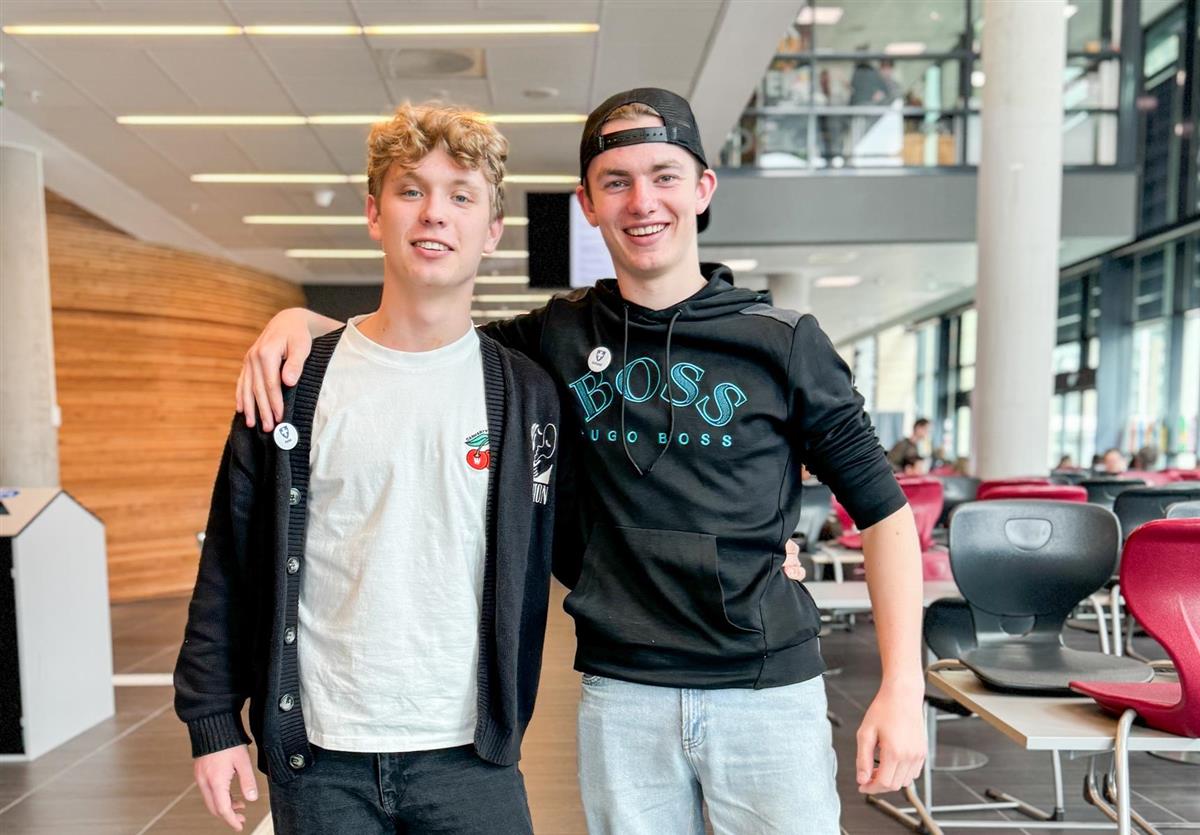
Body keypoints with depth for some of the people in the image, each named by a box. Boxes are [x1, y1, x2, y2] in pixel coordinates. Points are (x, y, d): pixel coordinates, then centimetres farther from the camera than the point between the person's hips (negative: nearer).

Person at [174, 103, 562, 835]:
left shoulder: (526, 393, -2)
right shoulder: (294, 381, -3)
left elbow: (533, 568, 2)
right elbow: (232, 561, 2)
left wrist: (506, 724, 2)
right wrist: (213, 718, 1)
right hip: (317, 757, 1)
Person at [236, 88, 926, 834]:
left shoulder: (784, 341, -4)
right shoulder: (560, 337, 1)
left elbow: (883, 507, 0)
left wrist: (904, 688, -6)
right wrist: (302, 319, -5)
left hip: (767, 691, -1)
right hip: (621, 695, 2)